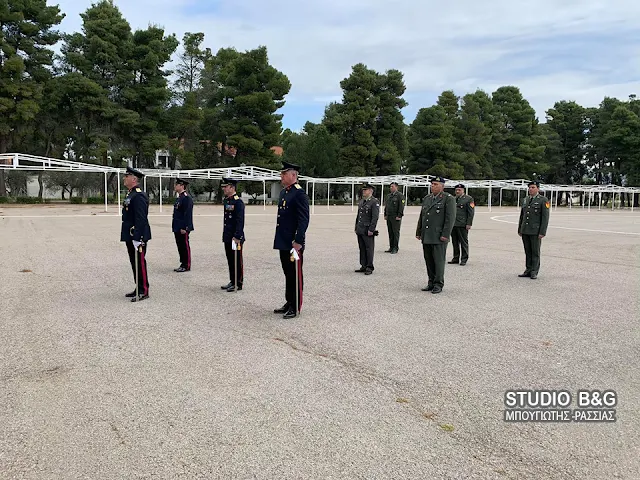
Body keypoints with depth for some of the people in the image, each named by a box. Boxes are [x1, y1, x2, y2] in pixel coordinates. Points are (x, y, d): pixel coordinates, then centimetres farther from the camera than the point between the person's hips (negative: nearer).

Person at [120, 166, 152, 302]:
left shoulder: (139, 196, -17)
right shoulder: (131, 194, 16)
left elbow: (141, 219, -23)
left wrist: (137, 238, -25)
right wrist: (130, 237, 21)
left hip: (138, 236, -10)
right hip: (130, 236, 10)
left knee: (139, 263, -4)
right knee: (134, 263, 15)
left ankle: (143, 291, 4)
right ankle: (139, 288, 24)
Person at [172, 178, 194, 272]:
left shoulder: (187, 198, -15)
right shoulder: (179, 198, 16)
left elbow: (188, 214, -20)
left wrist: (184, 228, -22)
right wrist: (175, 227, 19)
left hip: (183, 228, -10)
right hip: (177, 228, 10)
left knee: (185, 246, -2)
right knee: (180, 246, 13)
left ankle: (187, 266, 5)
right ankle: (183, 264, 21)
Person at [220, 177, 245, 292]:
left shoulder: (238, 202, -14)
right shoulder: (226, 200, 13)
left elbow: (240, 221, -19)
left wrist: (237, 237, -23)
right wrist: (224, 235, 17)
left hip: (236, 238, -9)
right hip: (227, 237, 9)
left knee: (237, 261, 1)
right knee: (230, 261, 15)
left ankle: (238, 284, 9)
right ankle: (232, 282, 24)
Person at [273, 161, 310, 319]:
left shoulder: (299, 193, -14)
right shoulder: (283, 192, 14)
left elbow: (304, 220, -19)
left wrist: (298, 241, -23)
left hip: (294, 243, -9)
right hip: (283, 242, 9)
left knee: (295, 275, 1)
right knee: (287, 273, 16)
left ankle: (295, 307, 10)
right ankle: (289, 302, 27)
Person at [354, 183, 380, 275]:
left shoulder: (375, 202, -9)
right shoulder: (361, 201, 16)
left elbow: (375, 217, -15)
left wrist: (371, 230, -19)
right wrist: (356, 228, 17)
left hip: (368, 230, -8)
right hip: (360, 230, 8)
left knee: (369, 249, -2)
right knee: (362, 249, 11)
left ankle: (369, 268, 5)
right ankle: (363, 266, 19)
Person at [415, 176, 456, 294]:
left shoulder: (448, 198, -4)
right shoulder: (427, 198, 17)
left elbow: (450, 218, -10)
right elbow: (421, 217, 21)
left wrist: (445, 235, -16)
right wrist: (419, 232, 16)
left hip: (439, 237, -6)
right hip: (426, 237, 6)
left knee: (439, 261, -2)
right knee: (429, 261, 10)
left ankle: (438, 284, 7)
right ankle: (431, 283, 19)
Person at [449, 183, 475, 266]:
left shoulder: (469, 199, -1)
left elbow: (471, 212, -6)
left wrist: (469, 224, -12)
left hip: (462, 225, -6)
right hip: (453, 224, 6)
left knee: (464, 242, 0)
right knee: (455, 242, 10)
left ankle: (464, 259, 7)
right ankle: (455, 258, 18)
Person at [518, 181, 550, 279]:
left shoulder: (543, 200, -5)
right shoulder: (525, 200, 13)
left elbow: (545, 217, -9)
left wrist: (542, 232, -14)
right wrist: (520, 229, 14)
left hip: (536, 231, -5)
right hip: (525, 231, 5)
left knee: (535, 252, 1)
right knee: (527, 252, 9)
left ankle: (534, 272, 6)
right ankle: (528, 270, 15)